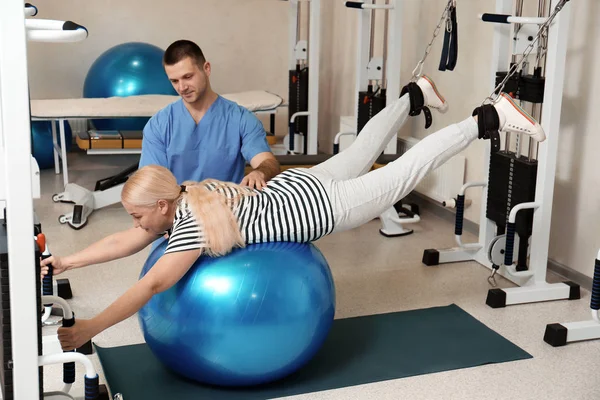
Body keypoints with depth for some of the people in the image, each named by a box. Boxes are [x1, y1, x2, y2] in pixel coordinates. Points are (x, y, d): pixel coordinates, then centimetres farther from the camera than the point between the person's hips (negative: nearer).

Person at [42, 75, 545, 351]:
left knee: (403, 173, 3)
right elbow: (123, 243, 5)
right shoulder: (179, 199, -4)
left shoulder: (192, 225, -27)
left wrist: (88, 329, -29)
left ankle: (489, 118, 12)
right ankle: (413, 96, 46)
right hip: (296, 186, 7)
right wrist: (67, 262, 2)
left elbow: (151, 285, -32)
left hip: (315, 207, -7)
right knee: (357, 155, 29)